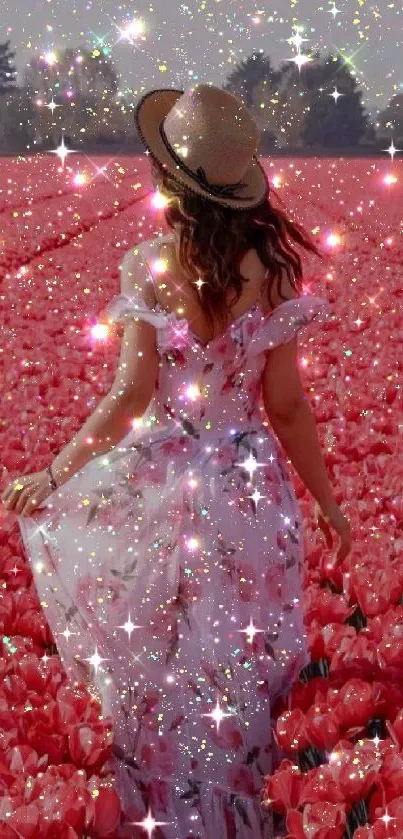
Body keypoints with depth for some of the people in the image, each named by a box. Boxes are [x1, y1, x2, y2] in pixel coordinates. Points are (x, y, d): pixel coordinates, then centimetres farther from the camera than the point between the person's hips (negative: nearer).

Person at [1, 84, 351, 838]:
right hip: (248, 489, 2)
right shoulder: (273, 269, -7)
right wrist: (326, 499, 10)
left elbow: (131, 396, -17)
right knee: (230, 667, 16)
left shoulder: (151, 266, -15)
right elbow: (286, 405, -3)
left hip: (160, 485, -1)